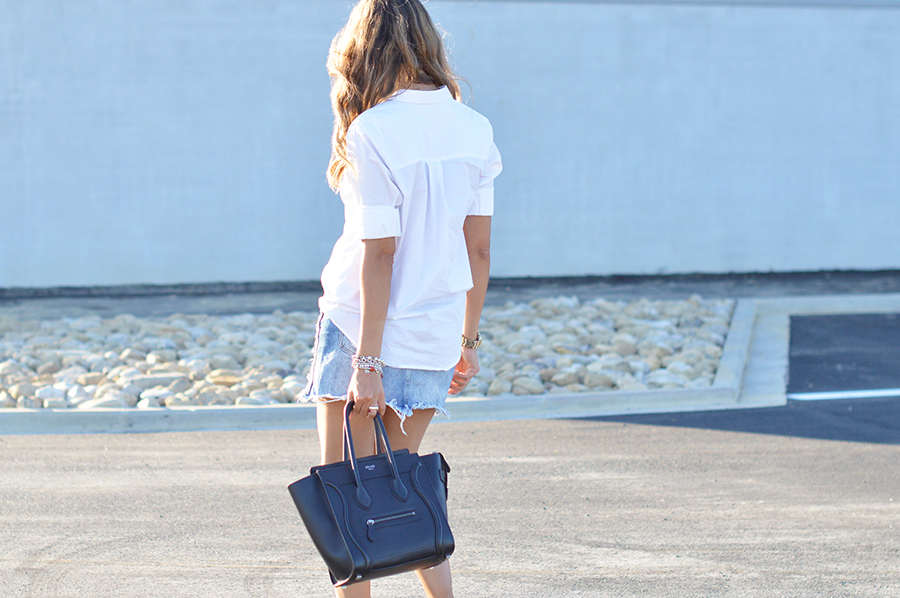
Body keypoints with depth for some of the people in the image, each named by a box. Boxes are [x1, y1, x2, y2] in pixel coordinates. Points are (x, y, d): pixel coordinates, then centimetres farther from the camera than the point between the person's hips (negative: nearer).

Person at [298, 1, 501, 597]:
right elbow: (479, 249, 6)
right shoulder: (474, 129, 2)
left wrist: (367, 362, -15)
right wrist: (469, 340, 16)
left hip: (363, 325, -6)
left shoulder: (373, 132, -14)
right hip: (436, 336, 6)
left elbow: (379, 253, -17)